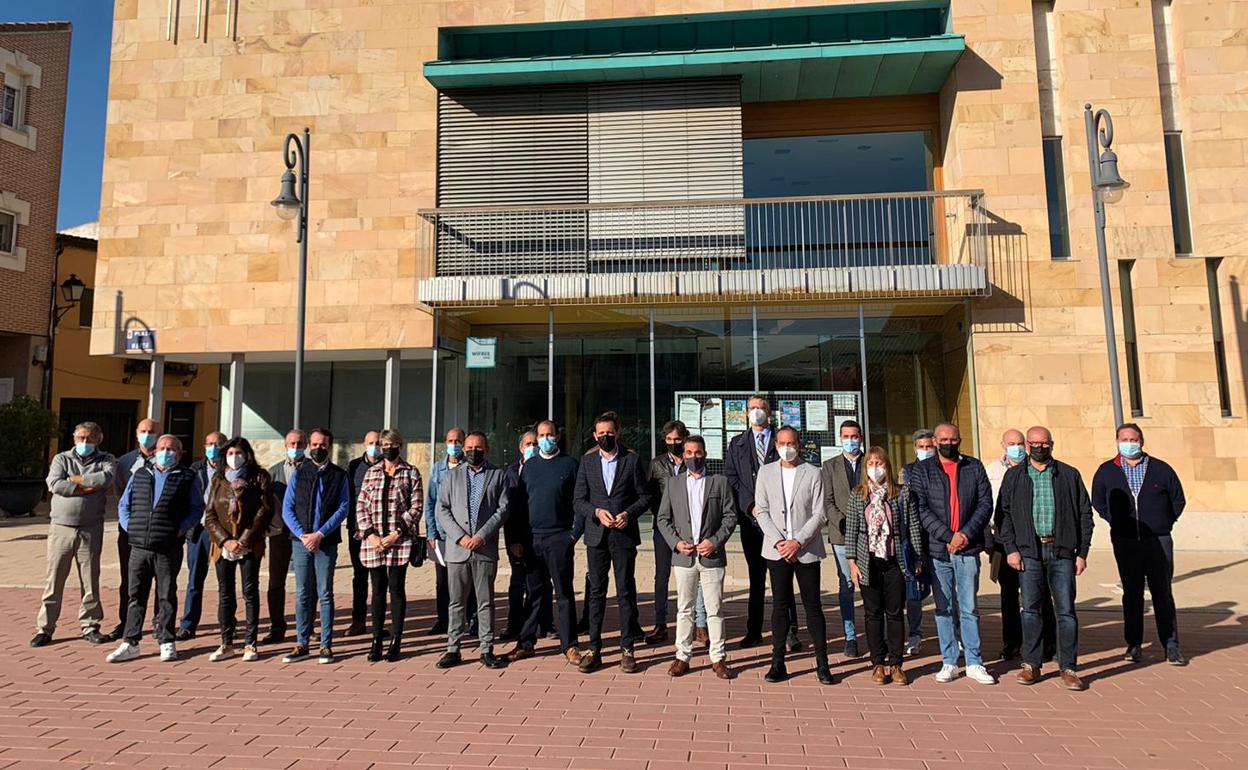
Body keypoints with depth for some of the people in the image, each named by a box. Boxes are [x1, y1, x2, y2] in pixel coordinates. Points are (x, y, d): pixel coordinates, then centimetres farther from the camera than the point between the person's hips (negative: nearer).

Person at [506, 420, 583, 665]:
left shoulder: (569, 463, 2)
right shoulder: (529, 466, 11)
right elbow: (520, 504, 11)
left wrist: (575, 533, -6)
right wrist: (518, 539, 6)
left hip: (560, 538, -3)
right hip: (532, 538, 3)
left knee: (564, 593, 3)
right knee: (534, 592, 10)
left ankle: (569, 645, 11)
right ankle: (526, 643, 18)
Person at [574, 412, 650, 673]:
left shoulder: (632, 460, 4)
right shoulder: (587, 463, 9)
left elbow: (644, 496, 4)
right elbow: (578, 500, 6)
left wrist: (628, 513, -13)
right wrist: (597, 512, -11)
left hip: (624, 534, -1)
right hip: (596, 535, 2)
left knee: (626, 592, 3)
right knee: (596, 592, 5)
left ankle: (627, 649, 11)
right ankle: (594, 649, 11)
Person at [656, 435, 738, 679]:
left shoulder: (720, 482, 4)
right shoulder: (673, 483, 8)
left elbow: (730, 516, 2)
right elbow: (663, 518, 8)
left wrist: (715, 541, -10)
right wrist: (676, 542, -6)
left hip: (712, 555, -1)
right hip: (683, 556, 1)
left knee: (715, 609, 4)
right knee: (684, 609, 8)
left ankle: (718, 657, 13)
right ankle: (683, 656, 16)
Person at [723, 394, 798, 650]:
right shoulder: (736, 444, 12)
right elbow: (731, 478, 5)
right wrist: (751, 507, -7)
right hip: (750, 518, 2)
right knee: (756, 576, 9)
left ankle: (790, 631, 4)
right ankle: (754, 631, 15)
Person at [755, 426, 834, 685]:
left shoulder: (813, 473, 0)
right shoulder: (765, 472, 6)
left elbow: (819, 514, -3)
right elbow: (761, 511, 3)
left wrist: (798, 541, -12)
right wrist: (778, 541, -8)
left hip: (806, 550, -1)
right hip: (777, 549, 1)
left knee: (813, 606, 4)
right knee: (780, 605, 6)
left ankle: (822, 664, 13)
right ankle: (778, 662, 14)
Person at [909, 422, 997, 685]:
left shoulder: (974, 467, 8)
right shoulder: (922, 470, 4)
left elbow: (986, 503, 3)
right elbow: (920, 509, -4)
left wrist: (965, 534, -9)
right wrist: (948, 537, -12)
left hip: (968, 548, 0)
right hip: (937, 549, 0)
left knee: (969, 609, 5)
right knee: (944, 609, 8)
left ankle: (974, 663, 15)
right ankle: (949, 663, 17)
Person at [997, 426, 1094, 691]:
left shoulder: (1069, 475, 7)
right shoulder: (1013, 476, 8)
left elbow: (1085, 514, 7)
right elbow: (1004, 514, 6)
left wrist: (1082, 552, 2)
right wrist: (1010, 548, -4)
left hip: (1062, 551, 0)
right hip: (1029, 552, 0)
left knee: (1066, 610, 1)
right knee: (1030, 610, 5)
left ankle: (1068, 669, 11)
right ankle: (1031, 665, 15)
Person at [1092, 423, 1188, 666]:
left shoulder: (1161, 469, 2)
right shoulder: (1106, 471, 5)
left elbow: (1178, 500, 11)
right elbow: (1098, 502, 17)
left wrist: (1164, 523, 5)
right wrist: (1116, 522, 9)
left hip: (1158, 541, -1)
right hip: (1125, 543, 1)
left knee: (1163, 593, 3)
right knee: (1132, 593, 6)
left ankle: (1171, 646, 11)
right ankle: (1133, 645, 12)